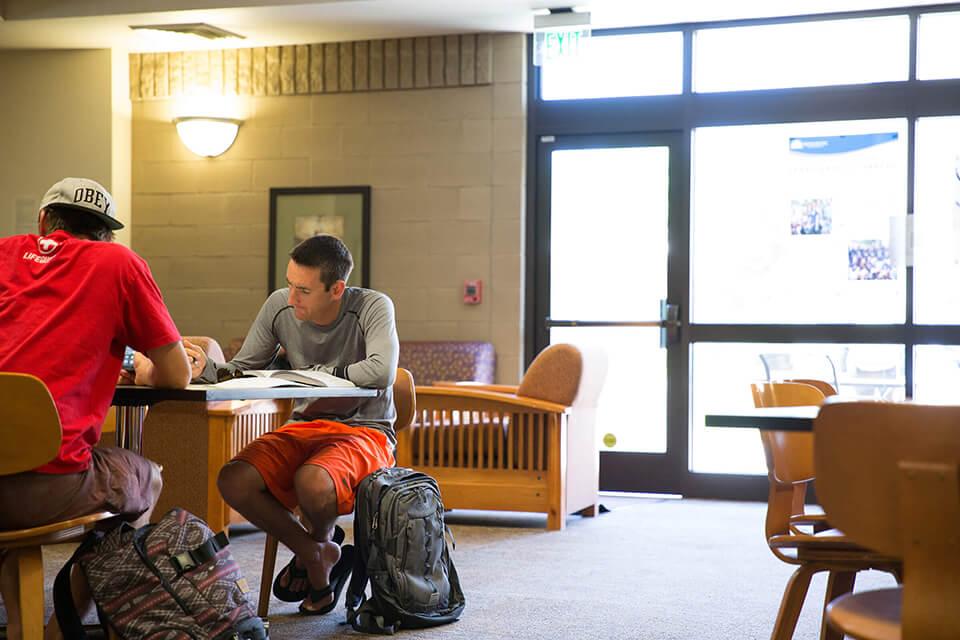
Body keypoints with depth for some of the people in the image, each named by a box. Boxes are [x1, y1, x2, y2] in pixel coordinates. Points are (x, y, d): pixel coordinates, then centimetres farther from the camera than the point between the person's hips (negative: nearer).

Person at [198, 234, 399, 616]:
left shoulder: (372, 308, -14)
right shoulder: (279, 307, -2)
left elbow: (382, 371, -30)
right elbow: (242, 368, 5)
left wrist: (317, 374, -17)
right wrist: (205, 367, -17)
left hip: (365, 431, -5)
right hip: (305, 428, 5)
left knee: (311, 483, -36)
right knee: (233, 481, -22)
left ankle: (320, 539, 5)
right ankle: (315, 554, 1)